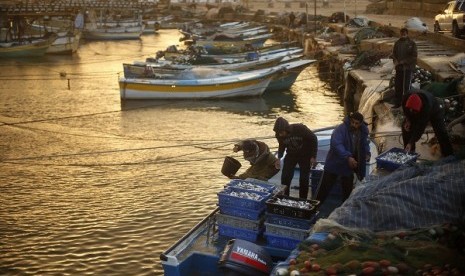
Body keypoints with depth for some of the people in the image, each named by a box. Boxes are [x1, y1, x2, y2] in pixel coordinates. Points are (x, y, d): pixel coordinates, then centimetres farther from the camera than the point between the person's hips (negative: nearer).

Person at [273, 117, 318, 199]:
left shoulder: (300, 128, -31)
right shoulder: (279, 135, -19)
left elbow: (313, 139, -17)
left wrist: (313, 156, -17)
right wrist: (279, 157, -15)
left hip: (305, 155, -3)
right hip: (291, 155, 3)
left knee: (304, 179, -2)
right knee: (285, 177, -5)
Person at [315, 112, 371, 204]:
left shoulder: (363, 131, -2)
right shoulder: (340, 129, -22)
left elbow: (365, 144, 16)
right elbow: (336, 144, -34)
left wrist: (367, 153, -6)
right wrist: (348, 157, -44)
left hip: (349, 166, 5)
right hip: (334, 164, -5)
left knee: (348, 191, 15)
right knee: (324, 189, 0)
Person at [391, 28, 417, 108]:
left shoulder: (412, 43, -3)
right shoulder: (397, 43, 9)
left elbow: (414, 56, -6)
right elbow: (394, 53, 12)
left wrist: (404, 61, -15)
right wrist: (395, 61, -8)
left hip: (408, 67, -4)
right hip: (399, 67, 4)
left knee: (406, 85, -2)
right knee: (397, 85, 5)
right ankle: (397, 103, 13)